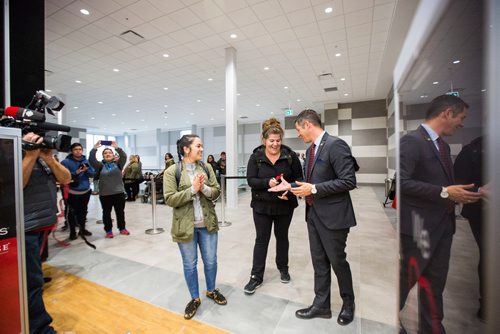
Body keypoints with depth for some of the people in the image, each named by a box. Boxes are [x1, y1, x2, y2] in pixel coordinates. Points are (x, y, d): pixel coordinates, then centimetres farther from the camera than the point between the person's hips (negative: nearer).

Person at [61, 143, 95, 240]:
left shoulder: (86, 161, 4)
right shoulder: (66, 162, -10)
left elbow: (92, 174, 1)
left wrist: (87, 170, -18)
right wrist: (76, 172, -26)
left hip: (86, 191, 4)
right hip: (73, 192, -4)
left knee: (83, 211, 15)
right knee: (72, 212, 2)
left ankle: (82, 229, 30)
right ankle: (72, 231, 17)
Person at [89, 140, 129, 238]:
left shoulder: (118, 164, 5)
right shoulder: (100, 165, 5)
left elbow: (124, 156, -12)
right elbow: (92, 160, -11)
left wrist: (117, 148, -25)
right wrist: (94, 149, -23)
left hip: (119, 192, 0)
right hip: (105, 194, 0)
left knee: (120, 212, 10)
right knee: (106, 213, 9)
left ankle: (122, 228, 22)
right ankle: (108, 230, 21)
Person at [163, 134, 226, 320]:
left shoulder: (206, 167, 1)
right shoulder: (172, 171, -10)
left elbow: (216, 191, 0)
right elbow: (170, 199, -14)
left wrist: (204, 188, -20)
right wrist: (192, 189, -23)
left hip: (208, 223, 3)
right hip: (185, 226, -3)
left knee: (211, 261, 17)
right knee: (190, 264, 14)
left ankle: (211, 291, 43)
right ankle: (195, 299, 37)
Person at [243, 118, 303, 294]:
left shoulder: (290, 155, -7)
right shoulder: (256, 156, -7)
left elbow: (299, 177, -3)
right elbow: (250, 180, -10)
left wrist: (290, 189, -21)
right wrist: (267, 182, -27)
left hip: (285, 205, 1)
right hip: (262, 205, -1)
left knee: (282, 236, 18)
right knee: (261, 239, 6)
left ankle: (283, 268, 40)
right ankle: (256, 276, 21)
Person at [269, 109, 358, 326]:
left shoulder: (336, 145, -16)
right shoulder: (310, 150, 10)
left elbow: (349, 181, -22)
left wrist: (314, 189, -22)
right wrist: (291, 185, 6)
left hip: (333, 215, -7)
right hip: (313, 213, 8)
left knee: (337, 261, 11)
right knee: (319, 261, 16)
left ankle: (348, 304, 37)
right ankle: (321, 305, 34)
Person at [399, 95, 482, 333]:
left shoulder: (443, 146, 14)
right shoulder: (412, 140, -15)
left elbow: (442, 184, 17)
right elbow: (402, 182, -24)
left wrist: (458, 192, 1)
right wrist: (445, 192, -22)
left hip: (442, 225, 9)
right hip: (419, 226, -9)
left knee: (435, 282, 18)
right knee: (406, 279, 5)